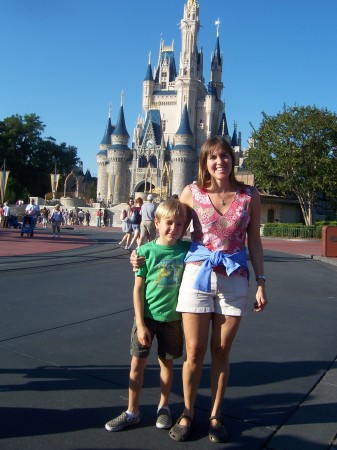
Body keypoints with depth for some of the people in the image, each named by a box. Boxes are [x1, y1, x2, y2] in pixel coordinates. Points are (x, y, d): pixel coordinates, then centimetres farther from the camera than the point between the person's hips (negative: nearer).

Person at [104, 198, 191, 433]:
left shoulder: (187, 249, -6)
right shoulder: (146, 251, -10)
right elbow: (138, 289, -7)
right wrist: (140, 323, -10)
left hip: (173, 317, 1)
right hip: (147, 316, -1)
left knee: (167, 362, 14)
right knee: (137, 363, 7)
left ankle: (164, 407, 34)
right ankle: (132, 412, 25)